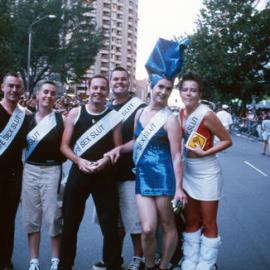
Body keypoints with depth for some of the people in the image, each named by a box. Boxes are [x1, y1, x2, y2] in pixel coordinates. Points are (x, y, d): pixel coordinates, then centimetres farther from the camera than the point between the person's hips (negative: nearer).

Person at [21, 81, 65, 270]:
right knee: (31, 217, 7)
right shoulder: (28, 119, 7)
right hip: (30, 171, 3)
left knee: (53, 217, -1)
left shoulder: (61, 119, -2)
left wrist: (56, 160, -13)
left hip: (52, 171, -3)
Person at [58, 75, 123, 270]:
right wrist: (78, 160, -14)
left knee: (110, 225, 1)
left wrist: (106, 160, -17)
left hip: (104, 175, -1)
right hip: (78, 173, 1)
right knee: (70, 224, 10)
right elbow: (64, 146, 3)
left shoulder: (114, 117, 1)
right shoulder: (75, 113, 3)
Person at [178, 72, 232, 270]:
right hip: (188, 172, 6)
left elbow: (227, 140, -12)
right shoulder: (181, 114, 1)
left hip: (207, 174, -6)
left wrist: (204, 153, -19)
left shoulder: (206, 114, -18)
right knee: (191, 221, 15)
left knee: (208, 224, 7)